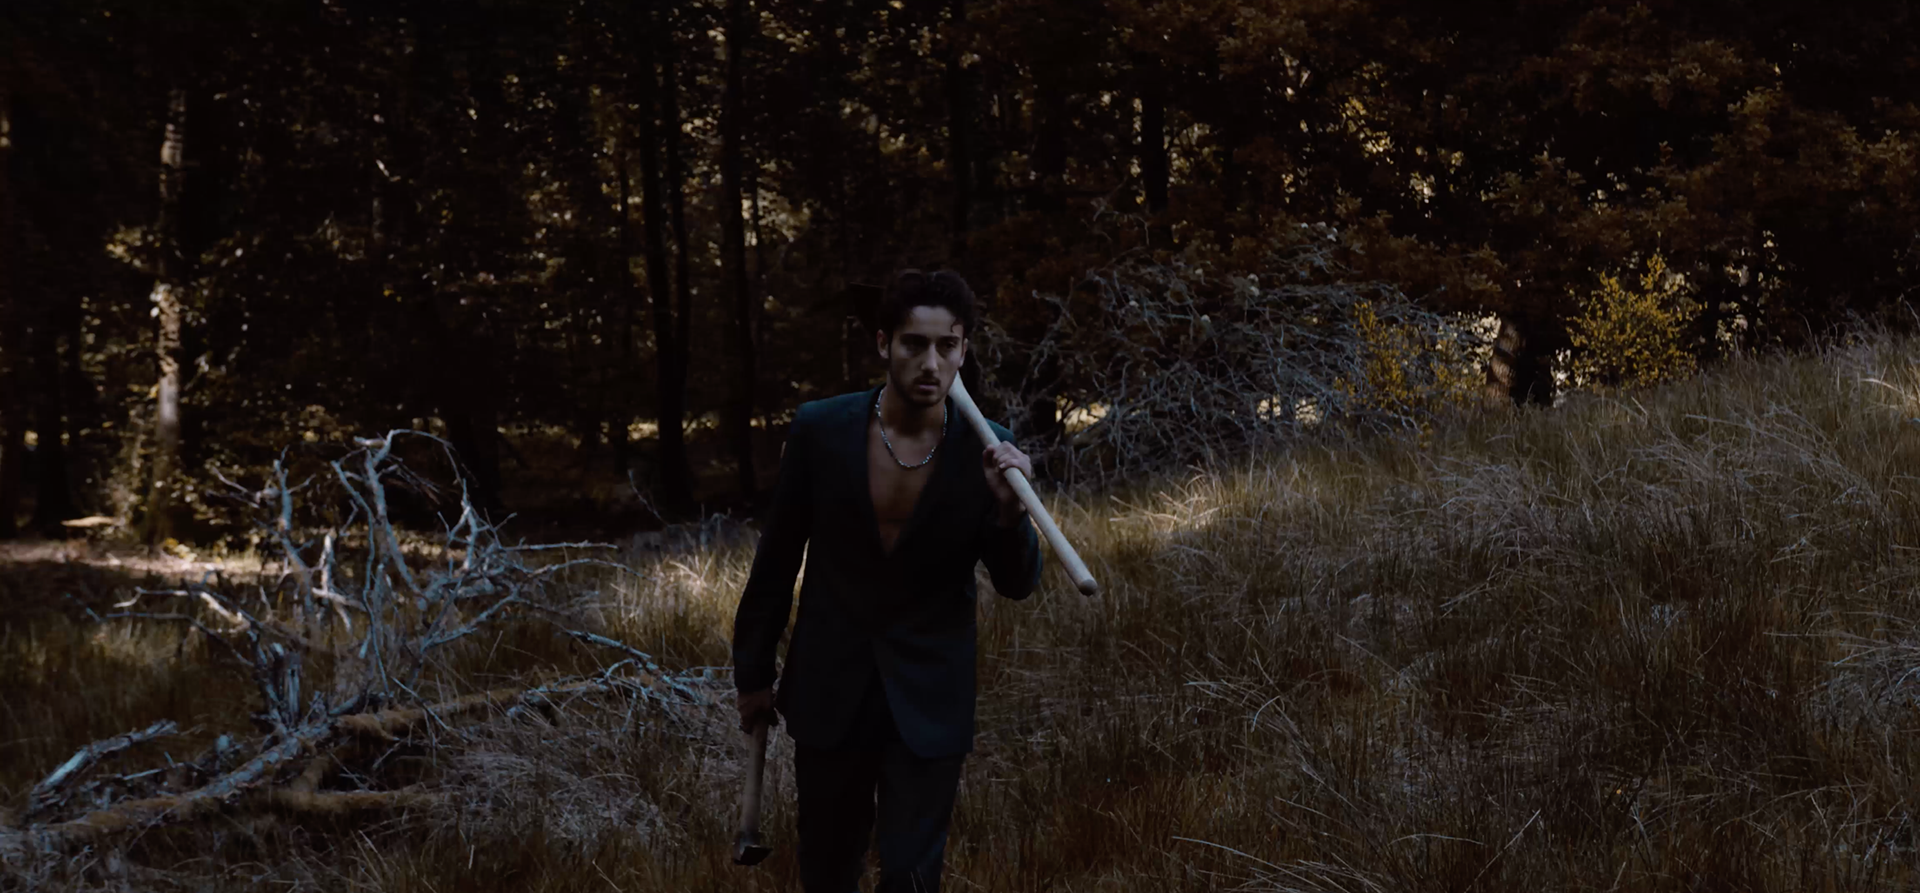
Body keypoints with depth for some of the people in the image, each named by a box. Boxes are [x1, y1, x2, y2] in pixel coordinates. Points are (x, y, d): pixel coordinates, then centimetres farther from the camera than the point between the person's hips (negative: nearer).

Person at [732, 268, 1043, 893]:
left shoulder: (985, 452, -10)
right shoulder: (820, 430, -10)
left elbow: (1017, 585, -3)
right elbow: (777, 560, 1)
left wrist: (1008, 508, -24)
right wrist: (753, 674, 8)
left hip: (929, 703, -1)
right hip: (830, 692, 1)